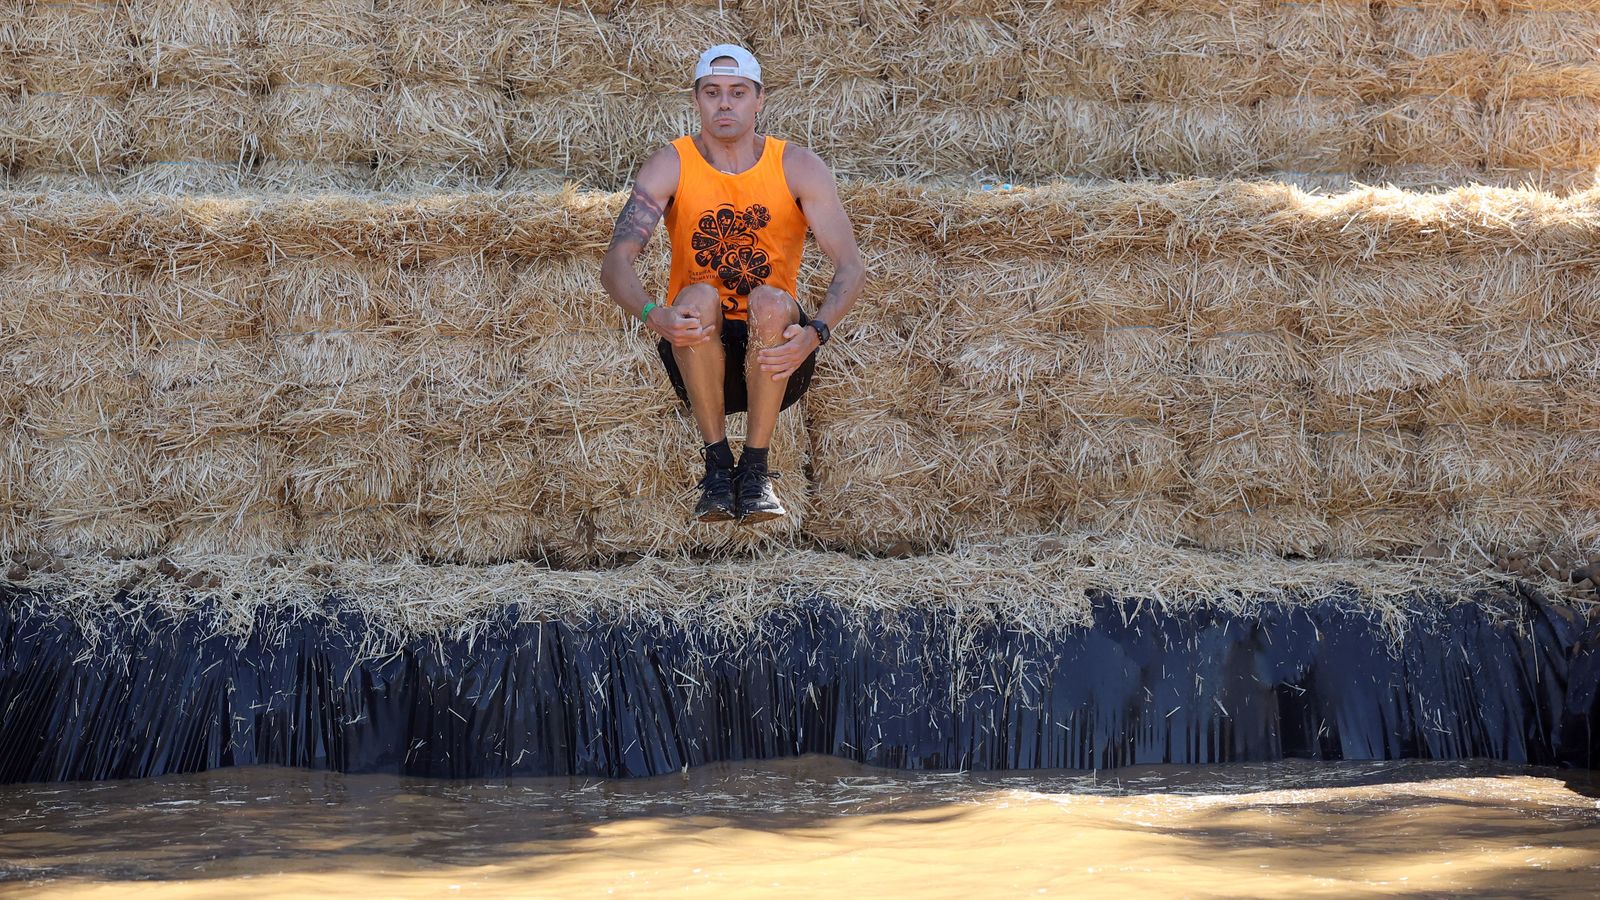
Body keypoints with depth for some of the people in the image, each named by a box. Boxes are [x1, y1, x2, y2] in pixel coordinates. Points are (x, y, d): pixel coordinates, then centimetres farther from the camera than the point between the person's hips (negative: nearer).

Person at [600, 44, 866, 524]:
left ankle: (756, 469, -21)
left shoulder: (798, 167, -4)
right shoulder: (670, 166, -5)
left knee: (771, 302, -32)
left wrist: (815, 333, -34)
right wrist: (654, 315, -39)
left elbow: (850, 265, -14)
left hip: (774, 356, 0)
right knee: (698, 296, -32)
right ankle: (717, 465, -20)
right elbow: (616, 260, -17)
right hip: (697, 350, 0)